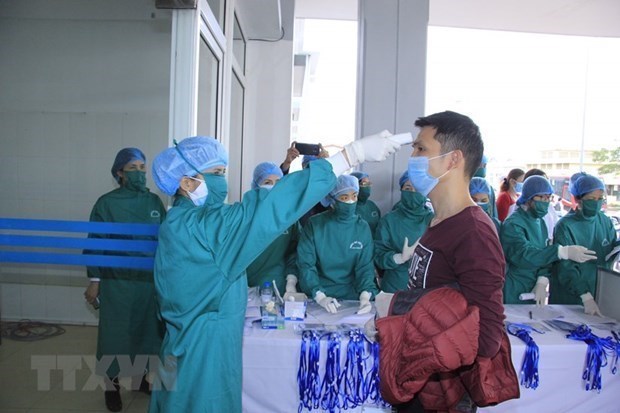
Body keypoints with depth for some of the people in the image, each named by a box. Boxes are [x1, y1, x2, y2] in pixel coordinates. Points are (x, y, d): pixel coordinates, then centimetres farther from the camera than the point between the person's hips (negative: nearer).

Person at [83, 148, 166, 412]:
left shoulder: (154, 201, 3)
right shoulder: (107, 203, -8)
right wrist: (94, 281, -6)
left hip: (150, 279, 4)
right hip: (117, 281, -3)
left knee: (147, 328, 14)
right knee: (115, 331, 7)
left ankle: (142, 375, 34)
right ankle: (112, 385, 25)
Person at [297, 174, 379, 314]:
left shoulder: (362, 228, 3)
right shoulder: (315, 224, -5)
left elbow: (365, 266, -1)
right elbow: (305, 264, -9)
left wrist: (365, 296, -19)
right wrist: (320, 296, -22)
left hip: (351, 295, 2)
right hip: (318, 295, -1)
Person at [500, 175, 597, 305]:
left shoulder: (540, 222, 8)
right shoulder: (513, 224, -17)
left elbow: (545, 254, 3)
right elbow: (524, 254, -31)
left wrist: (542, 282, -13)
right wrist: (563, 252, -37)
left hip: (534, 291, 7)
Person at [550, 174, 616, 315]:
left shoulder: (605, 221, 0)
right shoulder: (565, 226, -17)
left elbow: (613, 246, 13)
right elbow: (566, 269, -20)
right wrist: (586, 297, -28)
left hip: (601, 295, 5)